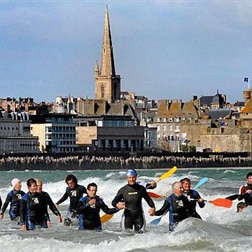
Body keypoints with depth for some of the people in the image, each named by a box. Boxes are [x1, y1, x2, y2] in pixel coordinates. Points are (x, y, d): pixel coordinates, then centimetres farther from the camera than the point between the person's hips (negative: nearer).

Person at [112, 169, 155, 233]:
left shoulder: (141, 189, 0)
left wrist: (152, 207, -7)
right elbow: (114, 202, -2)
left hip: (138, 216, 1)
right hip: (127, 216, -1)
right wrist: (117, 205, -25)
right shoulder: (123, 190, -3)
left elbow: (148, 199, 11)